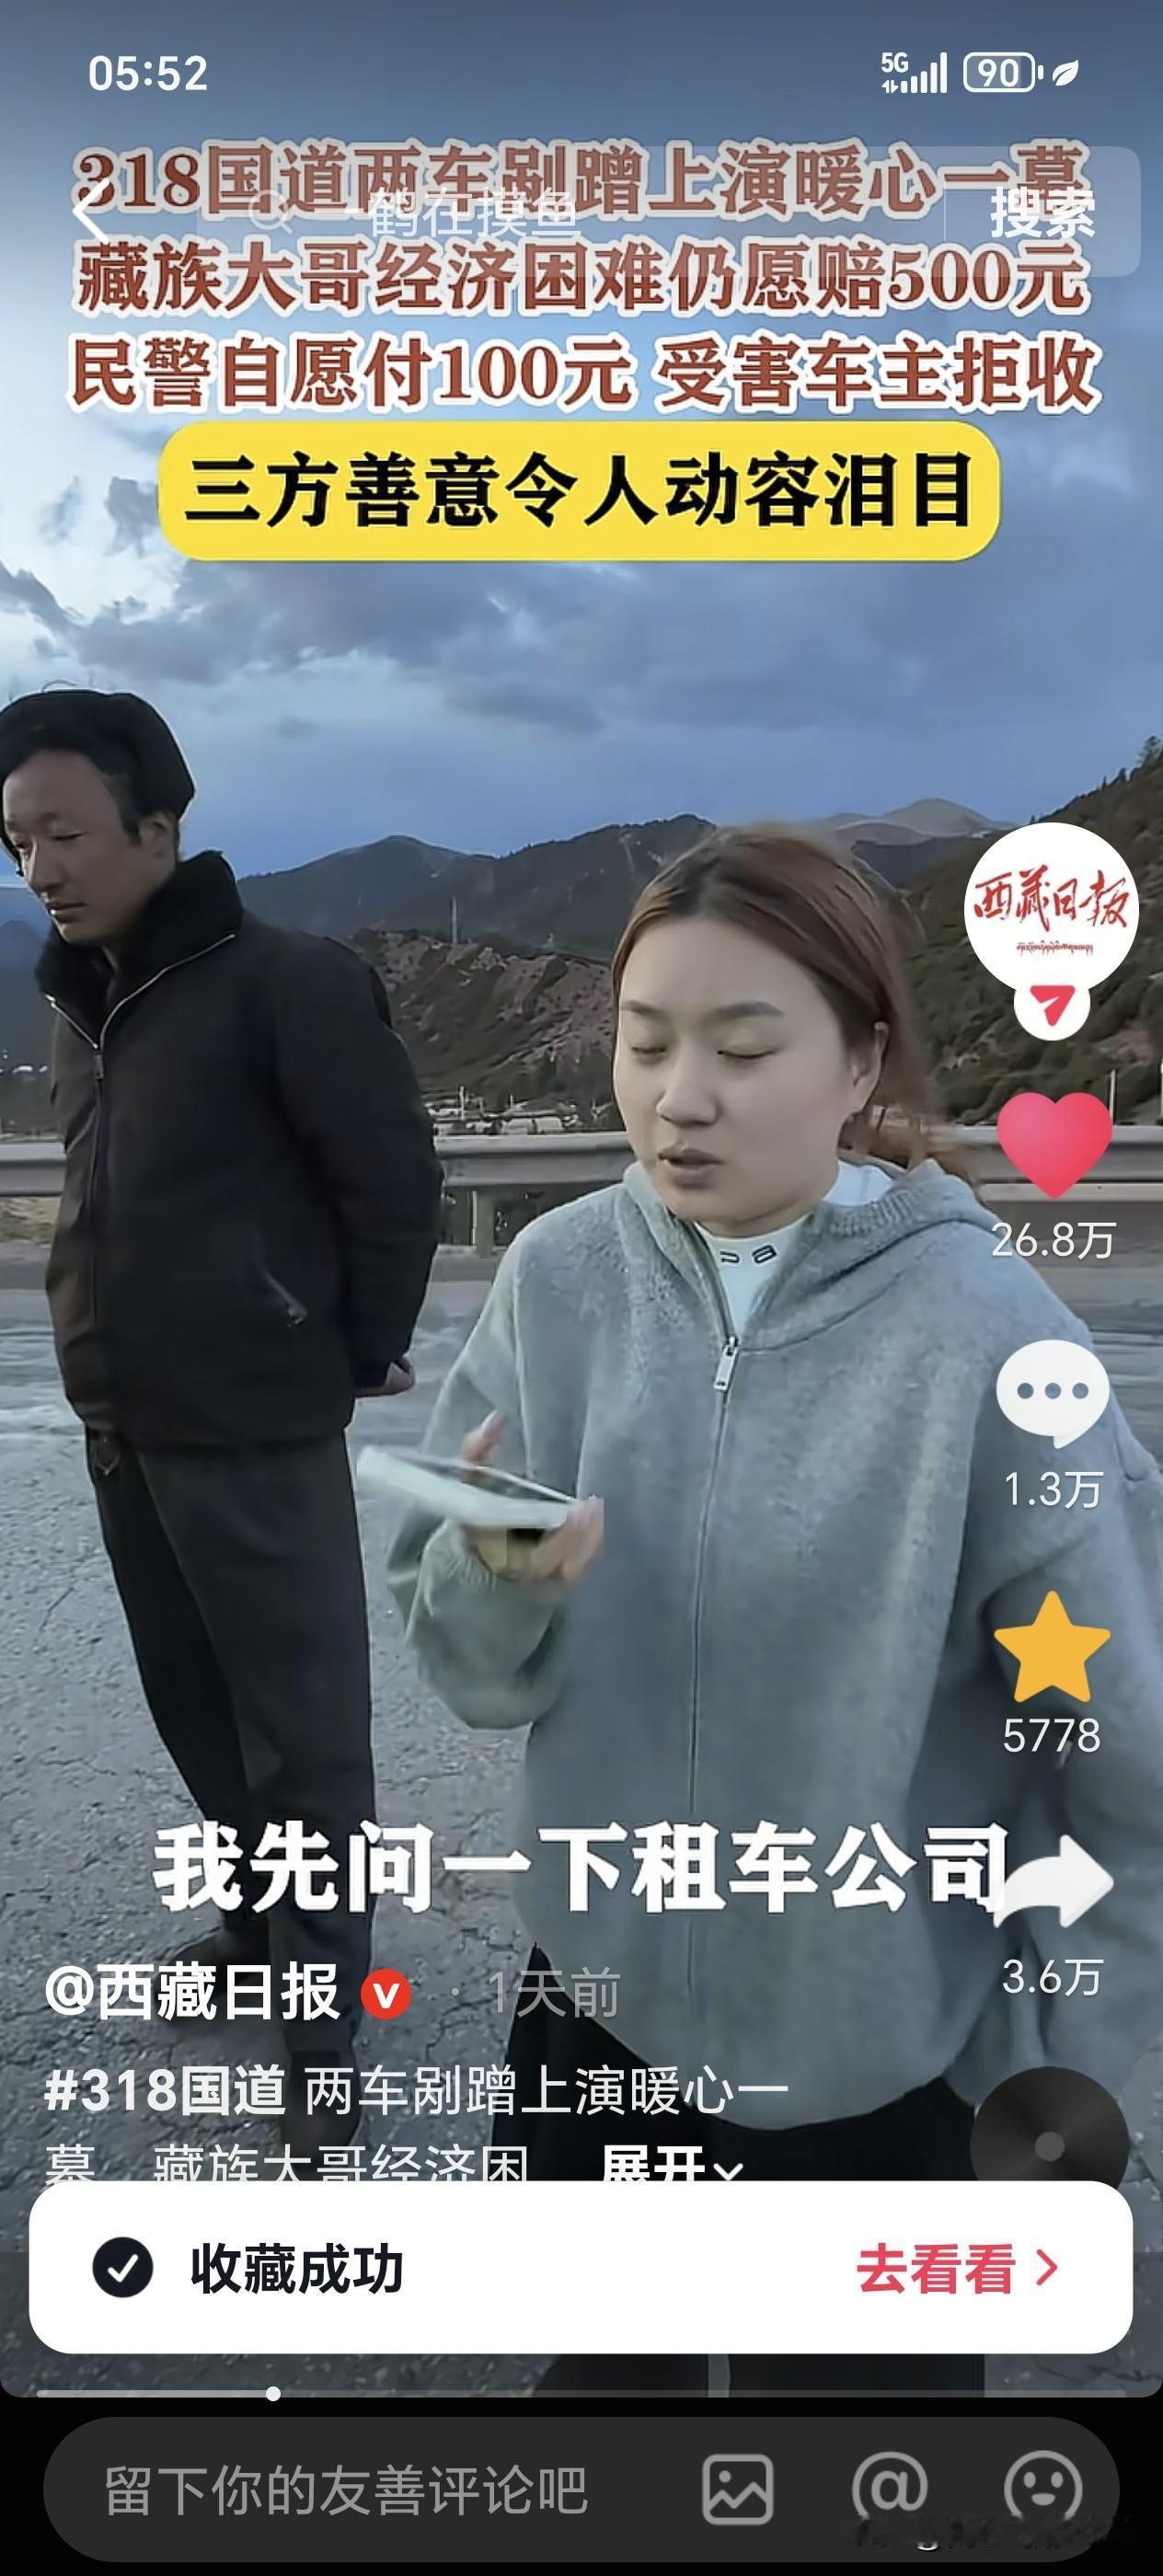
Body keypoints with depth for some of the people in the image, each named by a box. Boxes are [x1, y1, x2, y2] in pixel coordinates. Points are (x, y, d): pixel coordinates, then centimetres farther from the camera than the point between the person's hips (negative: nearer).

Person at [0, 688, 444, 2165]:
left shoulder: (280, 983, -13)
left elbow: (395, 1181, -12)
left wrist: (359, 1357, -5)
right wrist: (120, 1363, 12)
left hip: (255, 1436, -7)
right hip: (120, 1434, 8)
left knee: (302, 1739, 2)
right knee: (194, 1710, 20)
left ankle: (325, 2037, 14)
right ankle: (264, 1912, 41)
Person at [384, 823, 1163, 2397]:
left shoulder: (984, 1335, -21)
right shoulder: (560, 1278, -10)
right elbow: (471, 1664, -5)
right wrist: (494, 1578, -26)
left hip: (878, 2045, -3)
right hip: (600, 1986, 4)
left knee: (857, 2373, 19)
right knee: (602, 2359, 25)